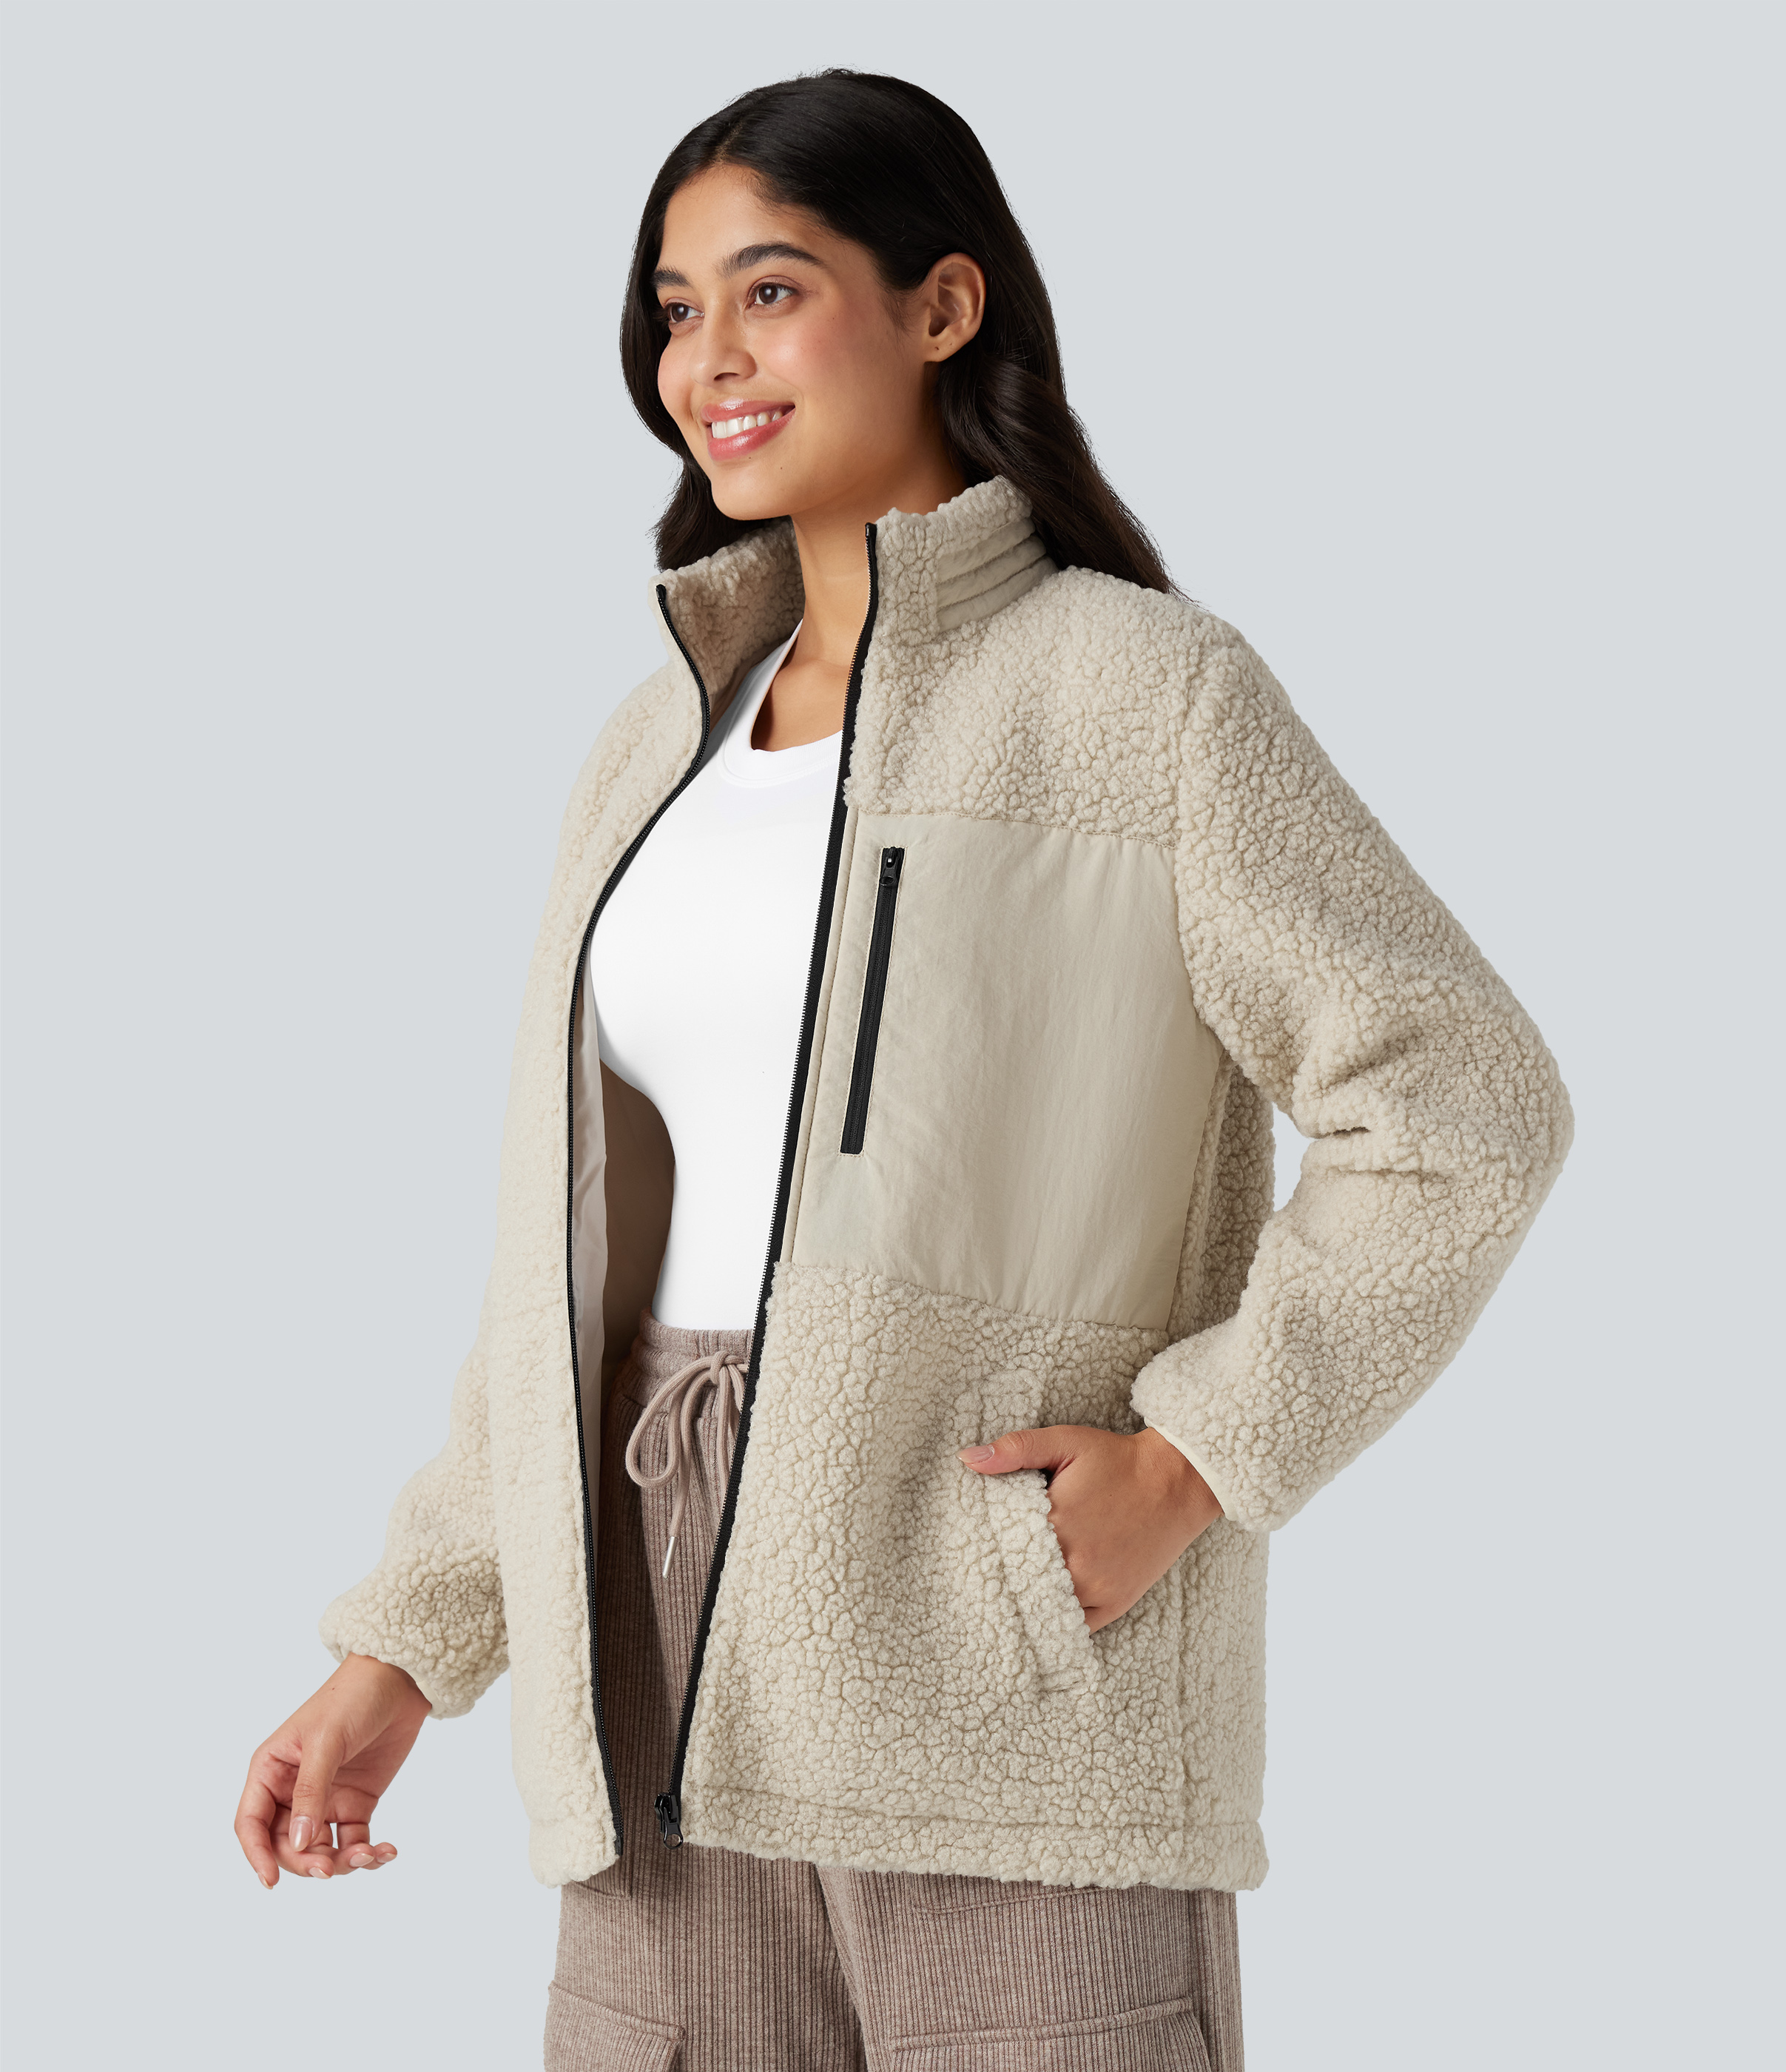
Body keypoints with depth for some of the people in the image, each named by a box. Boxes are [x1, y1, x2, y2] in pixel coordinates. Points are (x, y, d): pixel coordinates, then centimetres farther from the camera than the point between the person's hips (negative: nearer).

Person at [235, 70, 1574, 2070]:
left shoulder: (1141, 690, -3)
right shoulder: (664, 743, 14)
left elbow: (1462, 1108, -6)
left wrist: (1196, 1460, -13)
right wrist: (401, 1647, 12)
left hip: (1015, 1659, -5)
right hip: (687, 1683, 6)